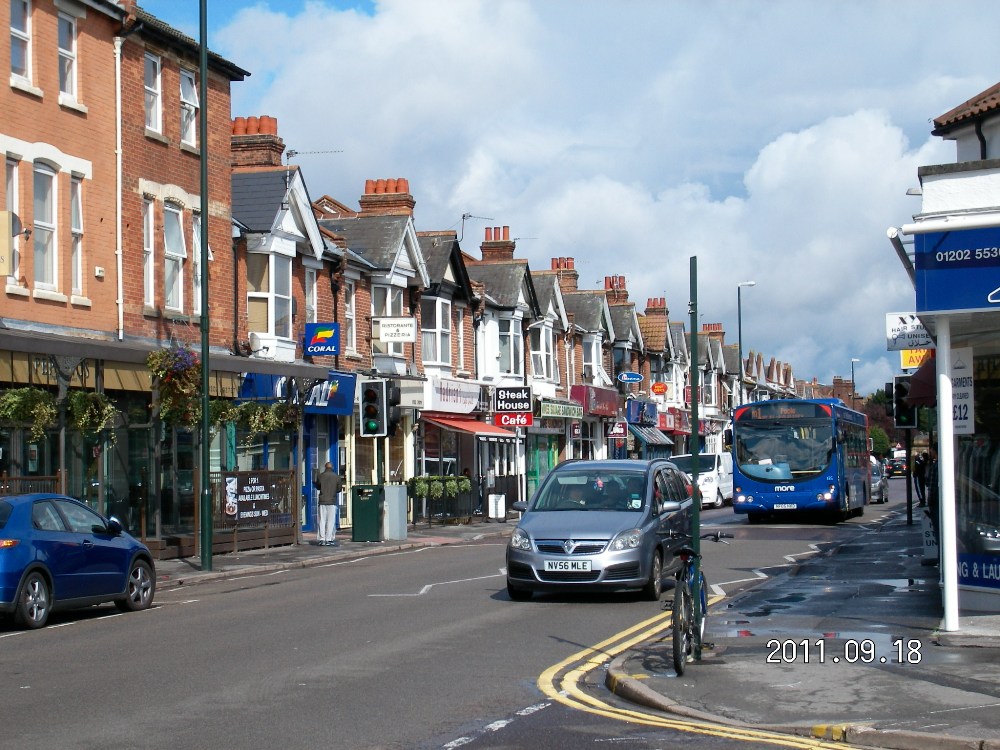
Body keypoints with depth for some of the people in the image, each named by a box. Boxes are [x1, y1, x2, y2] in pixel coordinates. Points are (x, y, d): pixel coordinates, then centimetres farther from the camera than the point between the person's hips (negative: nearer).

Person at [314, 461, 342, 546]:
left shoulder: (320, 476, -1)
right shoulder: (336, 477, -2)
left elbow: (318, 487, 12)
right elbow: (339, 489, 4)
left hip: (322, 501, 1)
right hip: (332, 501, -1)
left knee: (322, 520, 4)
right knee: (331, 521, 2)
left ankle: (321, 539, 1)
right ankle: (328, 539, -2)